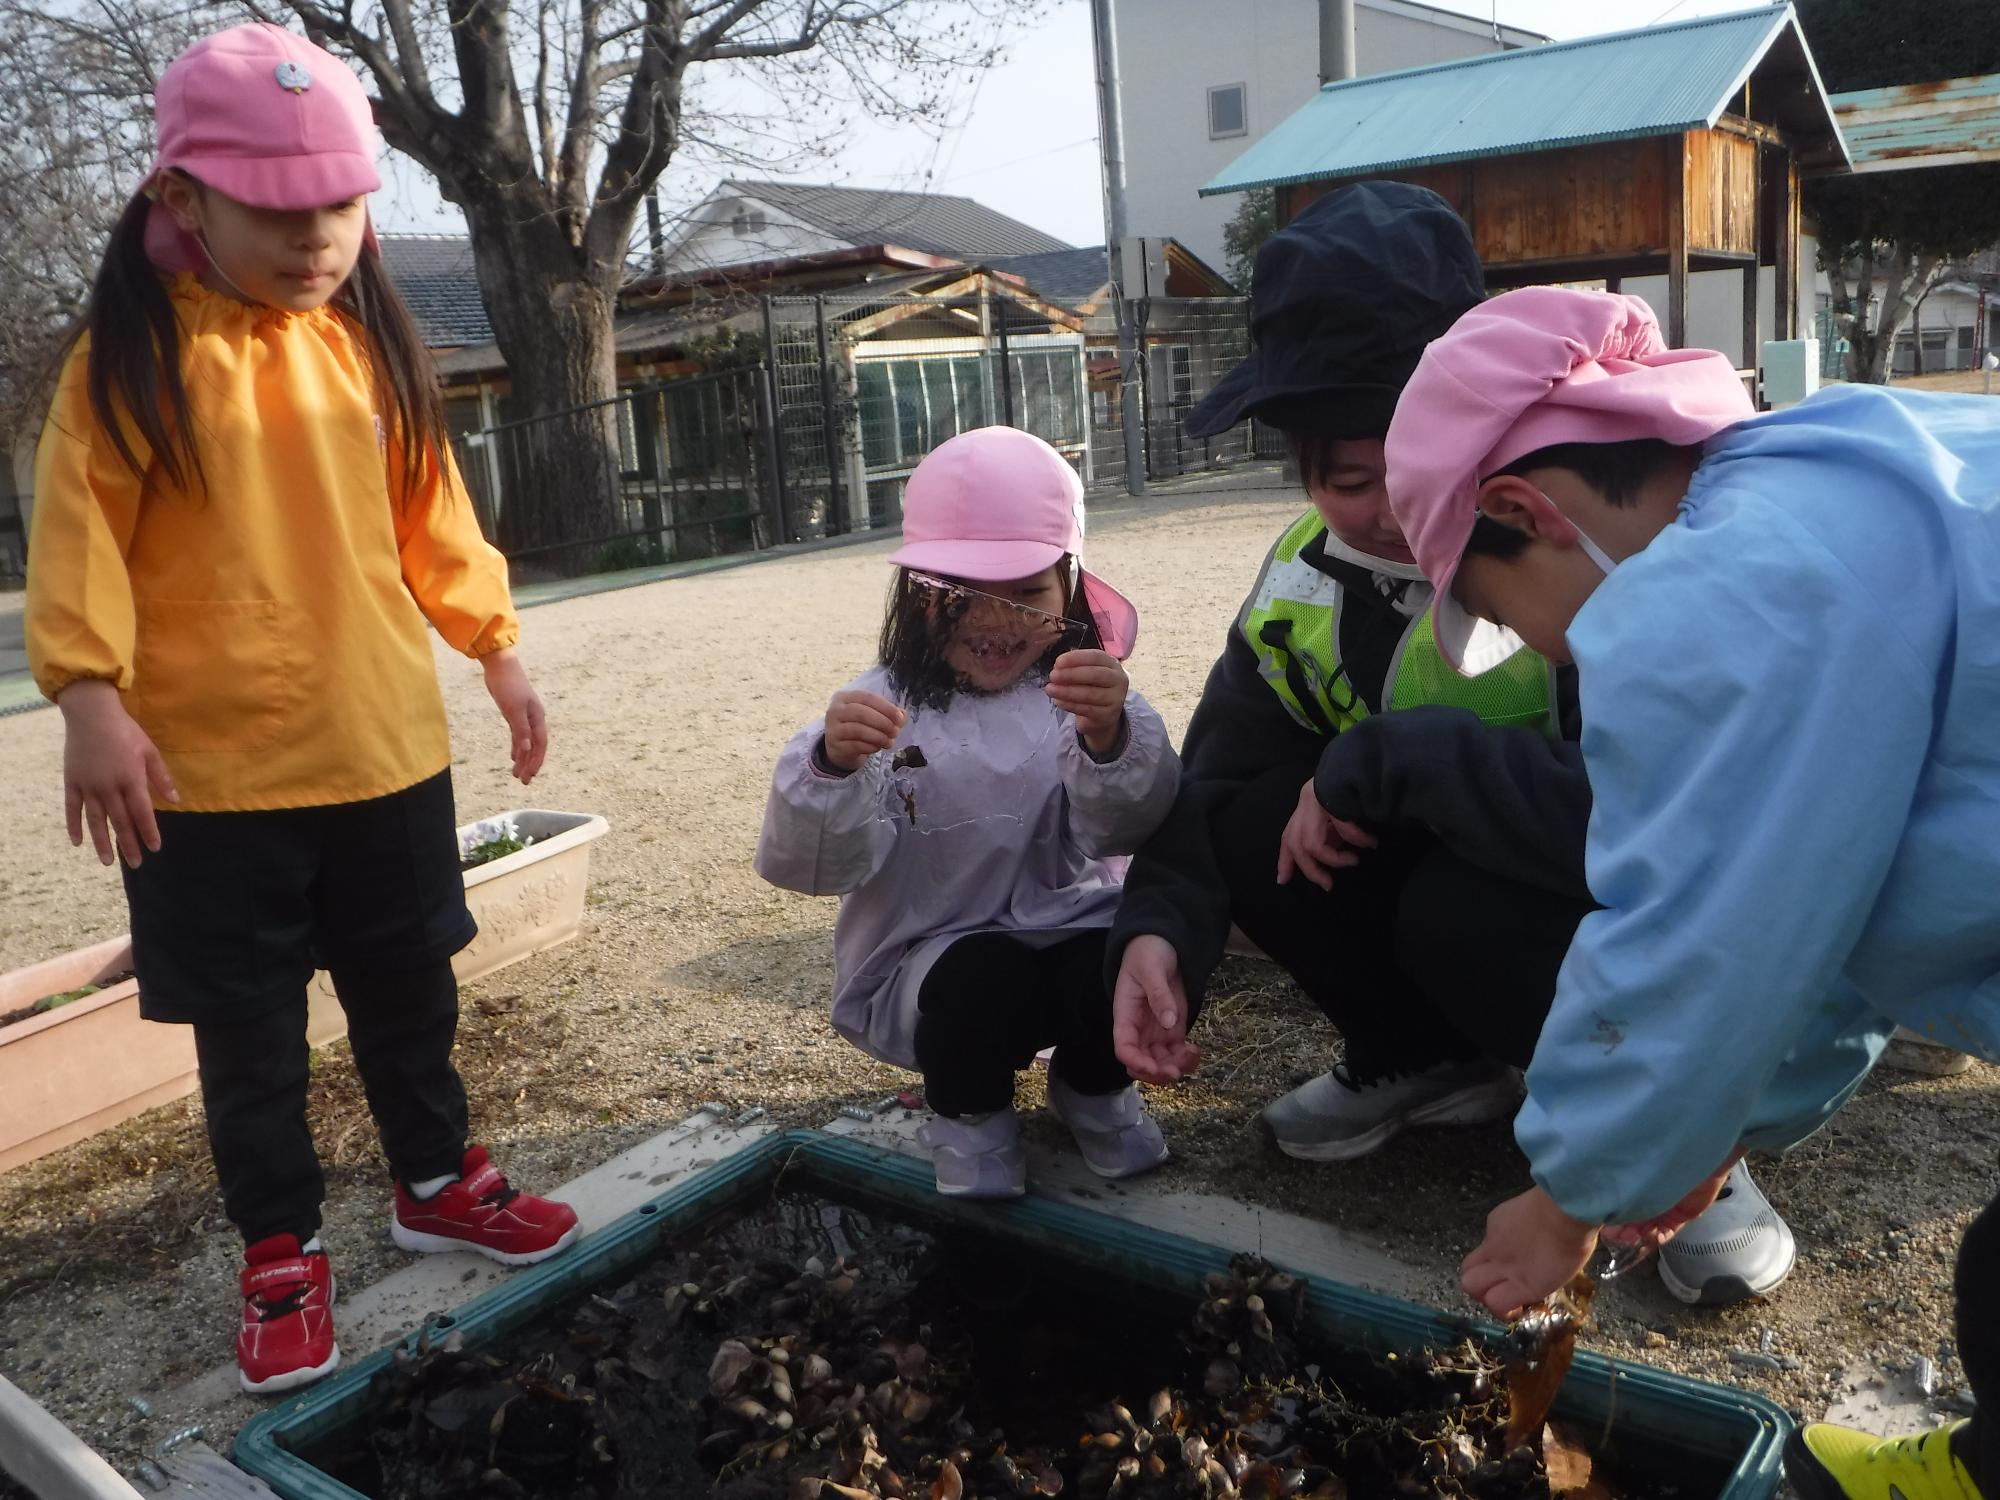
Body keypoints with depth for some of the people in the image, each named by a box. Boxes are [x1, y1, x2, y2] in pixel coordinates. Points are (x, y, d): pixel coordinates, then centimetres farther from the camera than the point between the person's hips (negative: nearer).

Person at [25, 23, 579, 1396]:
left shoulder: (371, 344, 4)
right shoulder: (132, 354, -8)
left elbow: (430, 510, 10)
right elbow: (81, 533, -9)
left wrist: (498, 648, 9)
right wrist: (90, 696, -19)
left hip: (387, 749, 4)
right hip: (210, 772, -3)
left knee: (410, 991, 18)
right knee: (249, 1034, 9)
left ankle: (441, 1184, 39)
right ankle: (284, 1258, 27)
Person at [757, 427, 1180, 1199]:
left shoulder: (1081, 695, -3)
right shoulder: (882, 708, -7)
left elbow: (1128, 826, -20)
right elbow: (813, 864, -16)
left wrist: (1110, 737, -43)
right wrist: (833, 766, -38)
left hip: (1069, 927, 2)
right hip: (927, 959, -2)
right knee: (981, 977, -33)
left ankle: (1093, 1086, 9)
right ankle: (969, 1111, 4)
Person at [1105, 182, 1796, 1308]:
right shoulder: (1309, 583, -8)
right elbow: (1215, 777, -7)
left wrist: (1384, 760, -35)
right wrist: (1157, 928, -26)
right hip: (1456, 867, 6)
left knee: (1465, 907, -36)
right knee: (1257, 826, -16)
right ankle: (1429, 1063, 8)